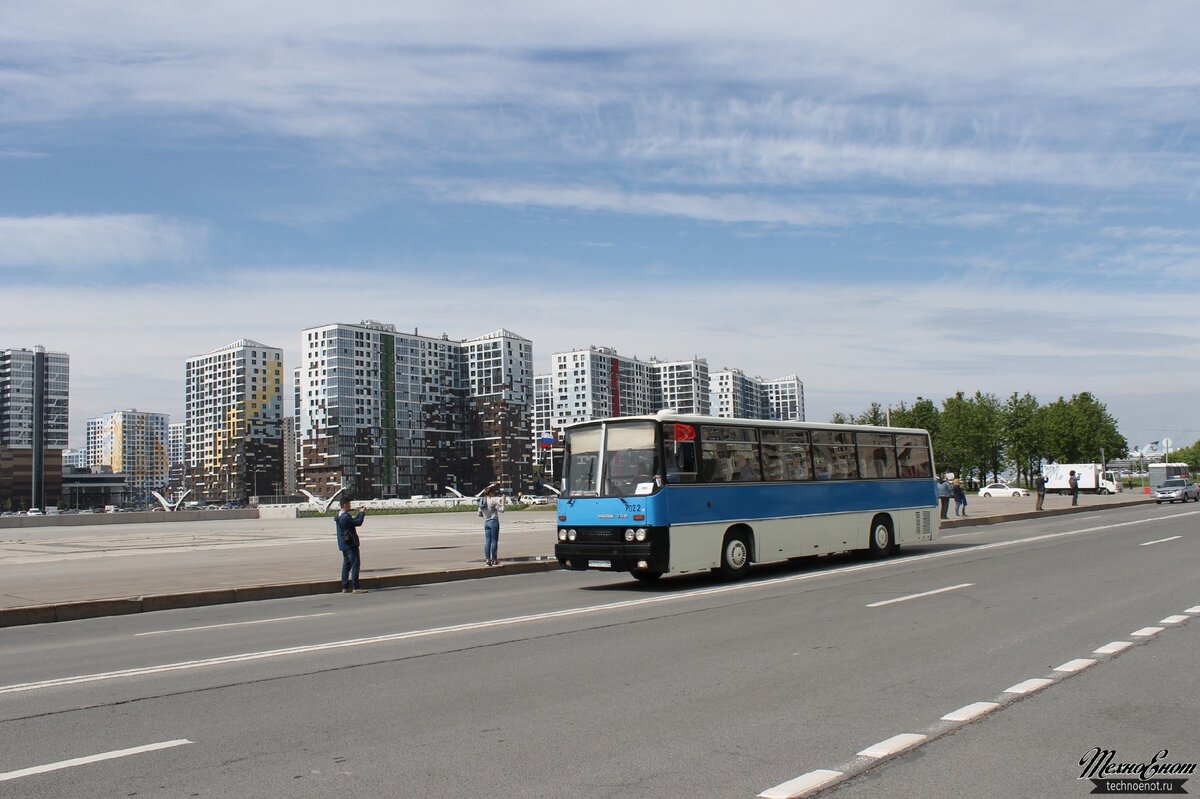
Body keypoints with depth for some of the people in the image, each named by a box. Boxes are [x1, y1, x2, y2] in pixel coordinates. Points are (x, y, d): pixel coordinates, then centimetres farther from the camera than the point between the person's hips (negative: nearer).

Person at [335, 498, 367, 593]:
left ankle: (345, 587, 15)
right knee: (355, 564, -8)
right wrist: (362, 513, -4)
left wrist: (360, 514, 15)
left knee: (346, 565, 13)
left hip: (343, 544, 10)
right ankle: (356, 587, -10)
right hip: (350, 543, -10)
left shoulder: (339, 516, 13)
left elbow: (354, 521, 21)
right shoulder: (346, 516, -19)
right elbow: (358, 522, -18)